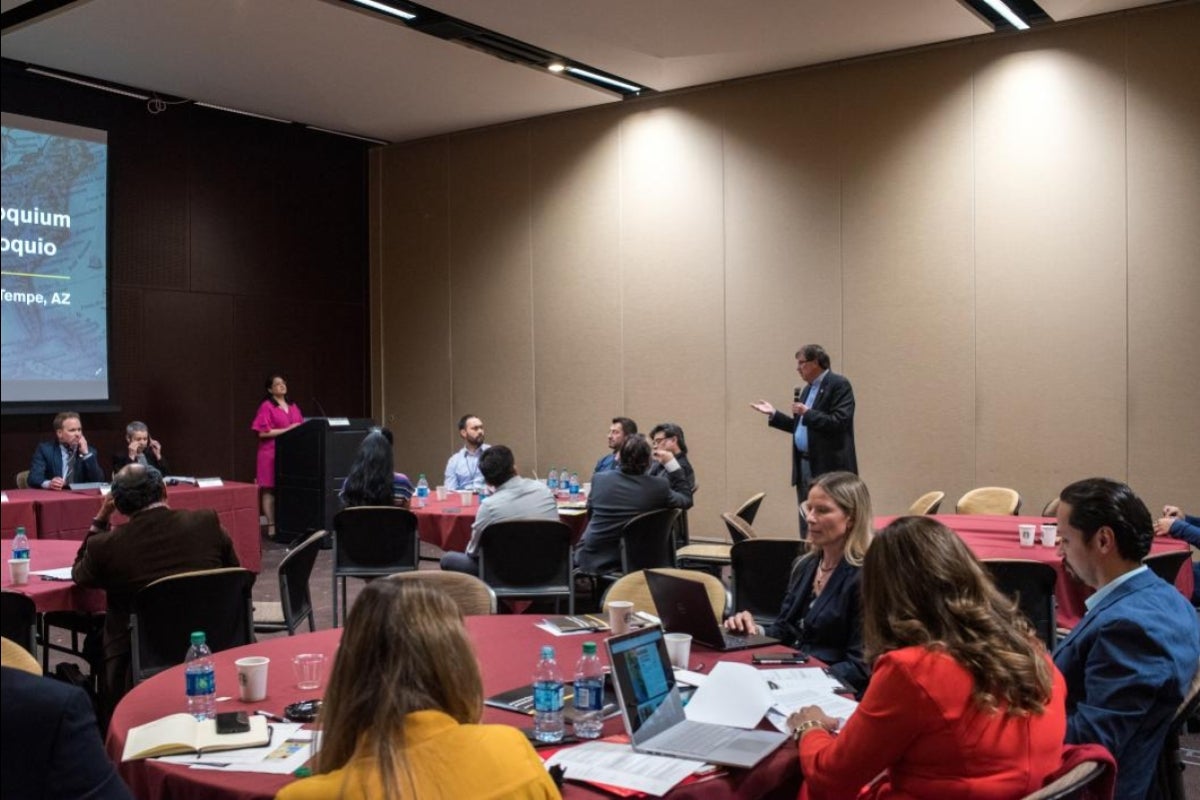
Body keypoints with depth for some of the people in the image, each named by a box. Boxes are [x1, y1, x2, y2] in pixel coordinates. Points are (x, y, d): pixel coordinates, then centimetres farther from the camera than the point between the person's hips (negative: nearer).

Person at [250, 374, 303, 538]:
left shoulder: (293, 407, 17)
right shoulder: (266, 406, -3)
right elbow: (263, 432, -11)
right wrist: (287, 430, -13)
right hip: (272, 453, -5)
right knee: (270, 490, -3)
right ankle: (271, 526, 0)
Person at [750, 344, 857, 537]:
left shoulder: (839, 385, -10)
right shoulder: (807, 389, 18)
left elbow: (839, 422, -20)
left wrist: (808, 413, -20)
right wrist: (773, 414, 14)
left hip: (830, 467, -9)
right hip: (804, 466, 9)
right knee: (807, 523, 11)